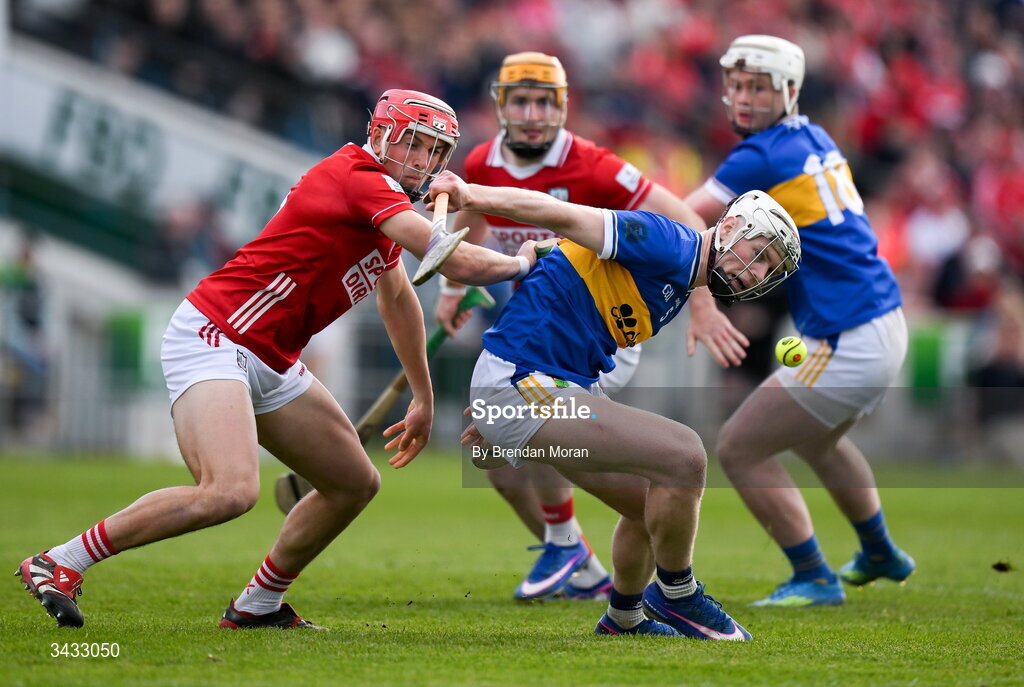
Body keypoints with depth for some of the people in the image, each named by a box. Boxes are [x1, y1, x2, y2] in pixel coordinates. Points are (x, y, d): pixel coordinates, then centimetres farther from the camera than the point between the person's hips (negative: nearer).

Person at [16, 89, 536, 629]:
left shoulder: (384, 201, 16)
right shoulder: (362, 182, -16)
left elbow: (398, 300, 32)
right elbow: (456, 262, -20)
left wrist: (424, 400, 39)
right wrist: (520, 263, 0)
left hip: (269, 366, 11)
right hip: (211, 338, -11)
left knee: (355, 483, 13)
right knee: (231, 491, -29)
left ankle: (257, 605, 26)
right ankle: (58, 564, -17)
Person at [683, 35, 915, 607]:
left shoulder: (762, 157, -14)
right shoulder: (817, 141, 11)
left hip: (847, 346, -9)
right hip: (887, 324, 9)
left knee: (739, 449, 0)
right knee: (818, 438, 34)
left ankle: (814, 579, 5)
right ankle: (881, 555, 50)